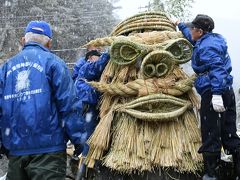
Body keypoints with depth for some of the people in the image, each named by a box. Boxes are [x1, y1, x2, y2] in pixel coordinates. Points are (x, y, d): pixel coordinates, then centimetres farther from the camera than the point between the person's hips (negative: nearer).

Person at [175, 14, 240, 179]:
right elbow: (192, 39, 40)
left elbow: (216, 68, -25)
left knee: (211, 137, -4)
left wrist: (216, 94, -32)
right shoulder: (212, 40, 18)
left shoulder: (207, 46, -12)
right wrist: (181, 26, 51)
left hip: (212, 93, -10)